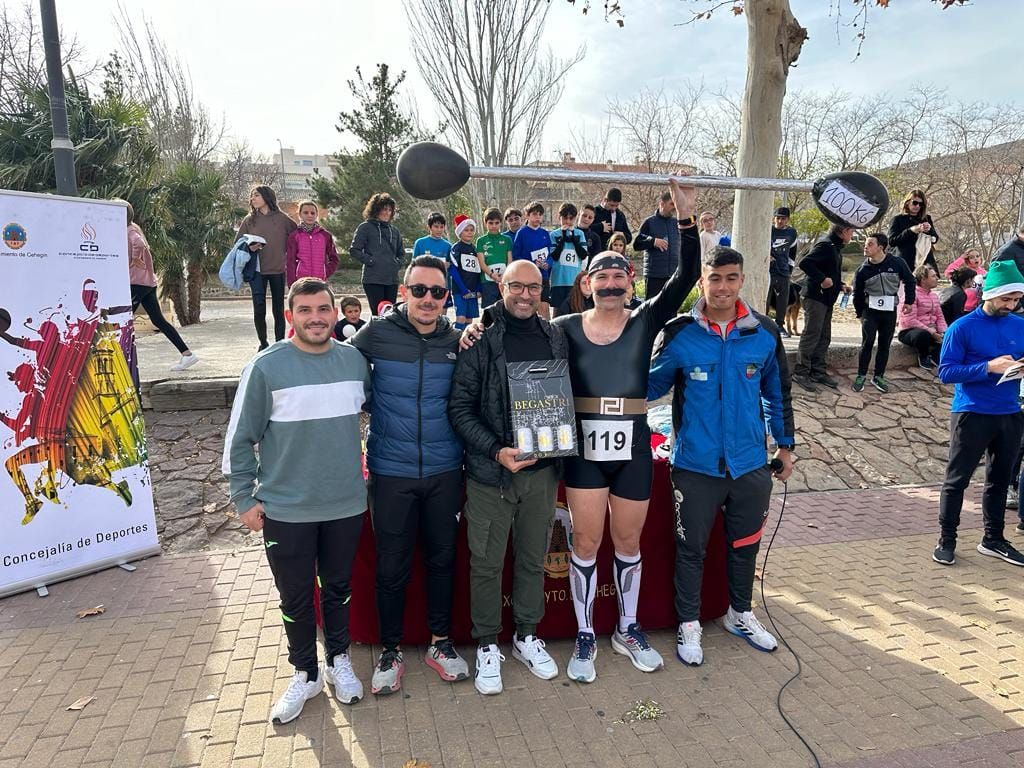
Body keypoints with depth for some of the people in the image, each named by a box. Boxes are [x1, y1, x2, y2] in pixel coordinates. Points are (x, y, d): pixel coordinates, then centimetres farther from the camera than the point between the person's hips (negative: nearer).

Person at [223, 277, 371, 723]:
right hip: (285, 510, -2)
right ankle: (305, 674, 35)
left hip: (346, 504, 3)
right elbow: (240, 439, -5)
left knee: (339, 589, 19)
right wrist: (244, 498, -4)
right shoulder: (266, 367, -12)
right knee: (295, 598, 13)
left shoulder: (354, 360, -2)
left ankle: (338, 660, 41)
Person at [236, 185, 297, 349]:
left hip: (278, 269, -1)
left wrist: (284, 251, 2)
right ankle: (263, 343, 11)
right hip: (257, 270, 1)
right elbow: (238, 243, 9)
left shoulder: (282, 218, 2)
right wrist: (249, 248, -11)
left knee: (278, 309, 6)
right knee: (259, 308, -5)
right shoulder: (249, 220, 6)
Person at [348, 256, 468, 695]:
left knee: (442, 559, 15)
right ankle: (390, 651, 29)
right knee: (391, 566, 8)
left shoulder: (457, 341, 1)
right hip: (391, 472, -2)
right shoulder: (376, 334, -7)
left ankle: (440, 643, 34)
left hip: (444, 471, 2)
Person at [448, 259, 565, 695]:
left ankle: (527, 636, 35)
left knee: (533, 558, 16)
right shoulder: (480, 340, -7)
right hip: (491, 471, -3)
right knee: (487, 562, 7)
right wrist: (496, 450, -18)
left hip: (542, 470, 4)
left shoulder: (555, 338, 6)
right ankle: (487, 646, 26)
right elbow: (459, 408, -8)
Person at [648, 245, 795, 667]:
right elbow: (651, 386, 1)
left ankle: (740, 613, 43)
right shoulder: (680, 333, -10)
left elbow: (777, 393, 9)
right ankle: (689, 623, 30)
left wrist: (785, 445, 12)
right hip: (696, 464, -3)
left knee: (745, 544, 20)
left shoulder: (764, 333, -2)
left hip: (750, 462, 3)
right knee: (691, 547, 10)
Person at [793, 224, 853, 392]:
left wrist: (841, 285, 11)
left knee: (824, 337, 12)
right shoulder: (825, 245, -15)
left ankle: (818, 372, 18)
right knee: (811, 335, -7)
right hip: (816, 296, -10)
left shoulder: (836, 247, 17)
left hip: (827, 299, 10)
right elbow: (804, 263, -27)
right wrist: (822, 279, -24)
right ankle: (801, 372, -1)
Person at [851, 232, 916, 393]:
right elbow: (857, 294, 3)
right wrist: (860, 314, 4)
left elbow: (910, 281, 6)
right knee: (867, 343, -10)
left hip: (890, 311, 1)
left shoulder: (897, 263, -9)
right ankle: (861, 376, 0)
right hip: (870, 310, -1)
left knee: (884, 345, 6)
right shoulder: (863, 270, -8)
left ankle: (878, 377, 16)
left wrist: (909, 301, 5)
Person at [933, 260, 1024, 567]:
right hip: (972, 415, -5)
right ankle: (947, 539, 14)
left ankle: (993, 539, 28)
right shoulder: (962, 328, -9)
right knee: (957, 479, 2)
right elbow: (946, 372, -12)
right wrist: (988, 367, -22)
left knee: (999, 480, 15)